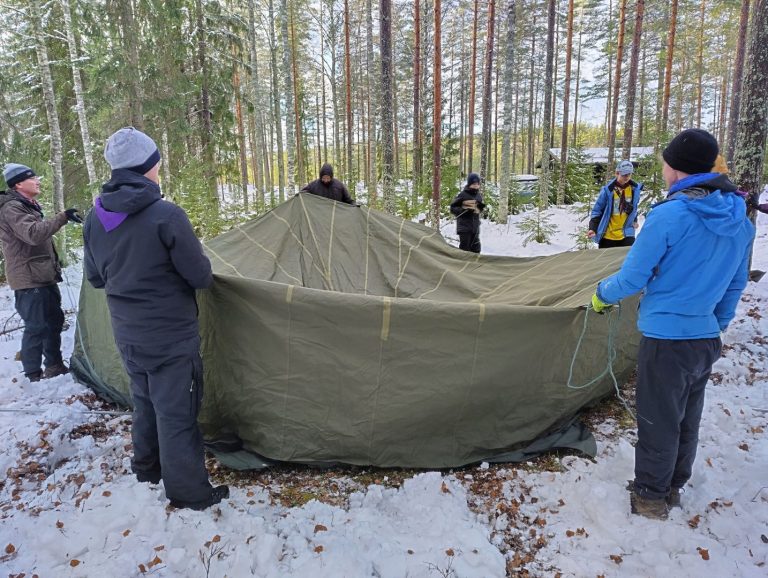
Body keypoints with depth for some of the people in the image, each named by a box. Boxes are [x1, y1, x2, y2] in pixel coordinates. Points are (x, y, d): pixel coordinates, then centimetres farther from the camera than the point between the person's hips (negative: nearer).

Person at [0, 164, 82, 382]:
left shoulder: (29, 206, 18)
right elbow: (33, 234, -32)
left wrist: (55, 267, 25)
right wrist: (63, 217, -35)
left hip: (43, 276, 10)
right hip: (29, 280, -10)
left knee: (54, 320, 16)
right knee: (36, 326, -7)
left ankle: (54, 366, 28)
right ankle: (33, 376, 2)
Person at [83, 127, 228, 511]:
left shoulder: (95, 218, -1)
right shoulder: (166, 216, -22)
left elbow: (95, 278, 10)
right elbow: (200, 276, -17)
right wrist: (204, 276, 5)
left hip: (127, 335, 7)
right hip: (171, 336, -7)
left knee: (145, 401, 25)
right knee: (176, 412, 5)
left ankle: (147, 467, 43)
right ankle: (189, 491, 19)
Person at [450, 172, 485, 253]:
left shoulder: (479, 195, 9)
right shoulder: (463, 195, -10)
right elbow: (453, 208, -9)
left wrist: (481, 207, -3)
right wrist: (464, 209, -22)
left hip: (475, 227, 7)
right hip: (464, 227, -6)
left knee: (476, 249, 12)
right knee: (464, 248, -7)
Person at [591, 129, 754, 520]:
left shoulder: (668, 216, -20)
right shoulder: (740, 220, 2)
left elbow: (632, 278, -14)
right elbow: (736, 285, 12)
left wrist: (601, 294, 5)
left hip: (666, 340, -7)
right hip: (707, 340, 7)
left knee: (658, 423, 9)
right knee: (687, 421, 21)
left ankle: (650, 498, 26)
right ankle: (672, 489, 38)